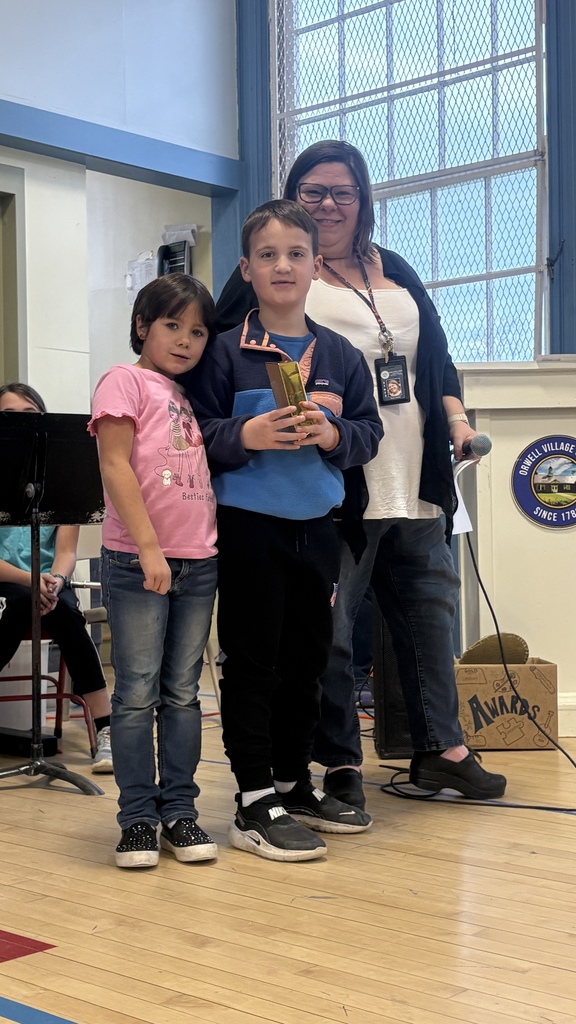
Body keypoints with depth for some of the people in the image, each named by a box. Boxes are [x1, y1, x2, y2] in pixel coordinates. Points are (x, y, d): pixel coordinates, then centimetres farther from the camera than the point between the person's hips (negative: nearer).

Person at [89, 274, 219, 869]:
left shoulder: (193, 396, 18)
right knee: (138, 692, -1)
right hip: (136, 561, -6)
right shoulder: (125, 381, -1)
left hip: (198, 563, 6)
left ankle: (179, 810, 16)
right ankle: (138, 817, 7)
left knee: (183, 692, 9)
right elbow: (115, 467, -11)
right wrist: (149, 546, -17)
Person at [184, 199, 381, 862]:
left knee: (306, 659, 13)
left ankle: (294, 785, 28)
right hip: (249, 527, -4)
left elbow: (370, 431, 8)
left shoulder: (341, 356, 7)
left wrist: (334, 435, -11)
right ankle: (254, 802, 8)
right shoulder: (226, 354, -4)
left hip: (317, 527, 5)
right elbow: (196, 436, -5)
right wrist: (244, 436, -22)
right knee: (252, 662, 0)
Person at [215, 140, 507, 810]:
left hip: (413, 479, 7)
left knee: (430, 606, 11)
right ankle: (340, 765, 10)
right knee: (328, 626, -3)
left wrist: (455, 416, 12)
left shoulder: (394, 271, 19)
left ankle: (440, 749, 22)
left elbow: (435, 350, 25)